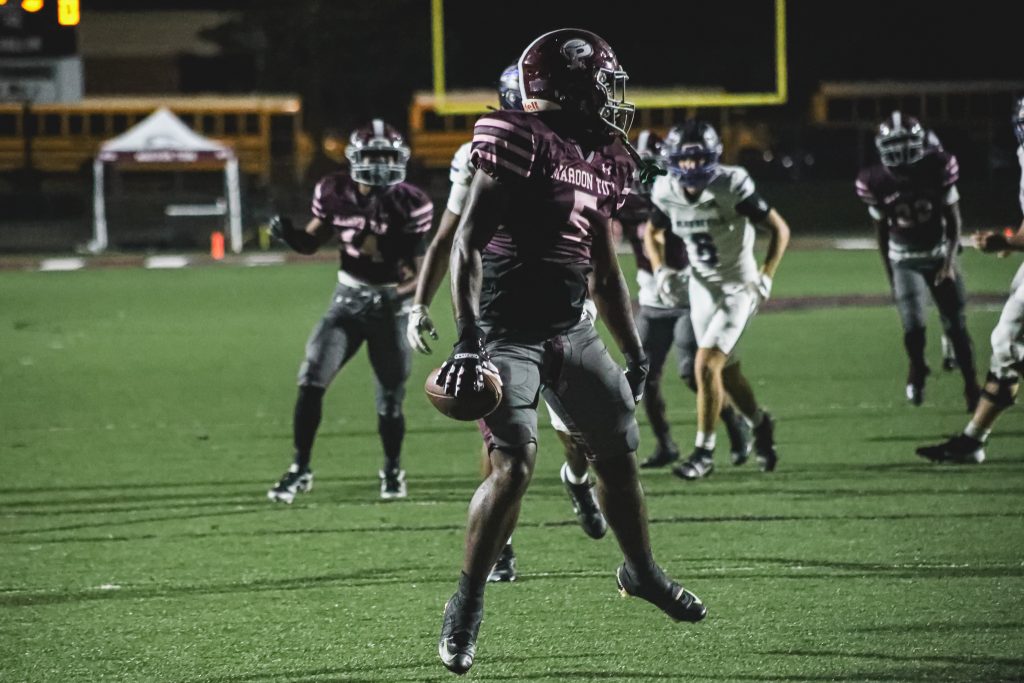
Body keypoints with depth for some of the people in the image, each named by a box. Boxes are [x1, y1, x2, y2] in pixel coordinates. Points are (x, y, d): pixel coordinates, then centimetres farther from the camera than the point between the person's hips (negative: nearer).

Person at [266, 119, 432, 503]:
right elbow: (311, 242, 7)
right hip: (348, 300, 2)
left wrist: (406, 292, -30)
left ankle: (392, 471, 28)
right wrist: (287, 234, -14)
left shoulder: (409, 204, -14)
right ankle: (300, 469, 1)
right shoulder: (335, 194, -6)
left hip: (390, 304, -2)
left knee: (390, 398, 2)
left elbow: (420, 267, -10)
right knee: (311, 381, -11)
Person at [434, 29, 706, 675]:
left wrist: (635, 353, 21)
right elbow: (467, 244, -16)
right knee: (515, 464, -18)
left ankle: (642, 570, 38)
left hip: (572, 331, 8)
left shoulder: (604, 161, 10)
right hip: (508, 332, -8)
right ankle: (467, 605, -5)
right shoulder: (522, 140, -15)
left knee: (620, 448, 15)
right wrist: (468, 341, -22)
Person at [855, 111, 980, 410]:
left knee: (955, 324, -1)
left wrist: (950, 262, -14)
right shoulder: (876, 183, -15)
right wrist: (890, 276, 2)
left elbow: (953, 218, -6)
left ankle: (971, 385, 13)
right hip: (905, 260, 0)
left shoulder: (939, 169, -17)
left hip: (940, 254, 0)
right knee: (914, 326, -14)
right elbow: (881, 231, -1)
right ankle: (917, 370, 16)